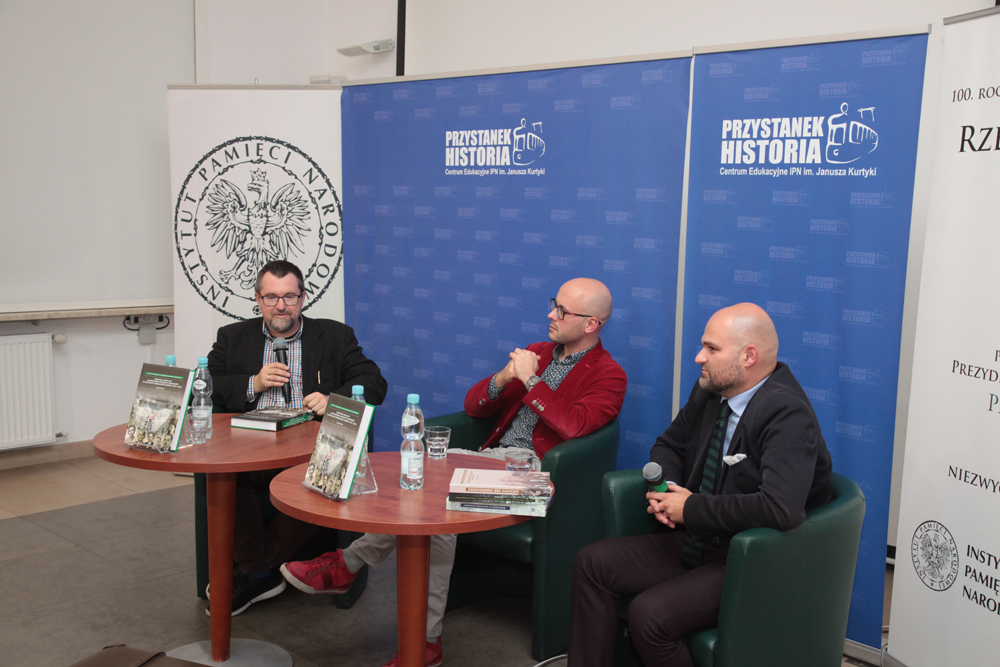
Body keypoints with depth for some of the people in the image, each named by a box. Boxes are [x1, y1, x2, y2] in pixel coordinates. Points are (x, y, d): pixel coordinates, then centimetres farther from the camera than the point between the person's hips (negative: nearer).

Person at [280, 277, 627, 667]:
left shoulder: (607, 375, 1)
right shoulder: (535, 353, 22)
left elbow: (573, 426, -20)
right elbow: (473, 406, 20)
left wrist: (530, 379, -13)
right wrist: (503, 379, -1)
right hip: (492, 459, 7)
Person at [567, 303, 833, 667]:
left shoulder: (787, 414, -23)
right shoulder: (709, 391, 4)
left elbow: (781, 508, -36)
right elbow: (669, 444, 21)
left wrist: (691, 508, -24)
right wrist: (664, 488, -3)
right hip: (694, 541, 9)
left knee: (649, 613, -26)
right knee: (592, 562, -1)